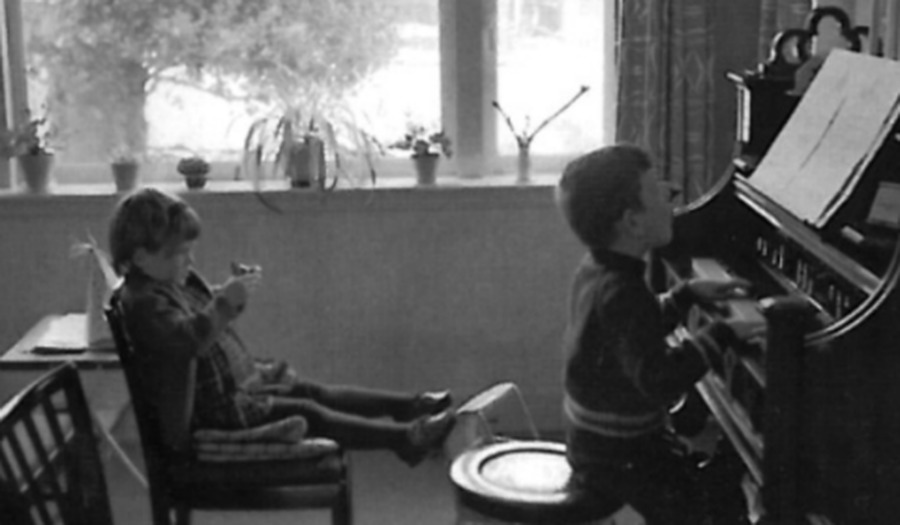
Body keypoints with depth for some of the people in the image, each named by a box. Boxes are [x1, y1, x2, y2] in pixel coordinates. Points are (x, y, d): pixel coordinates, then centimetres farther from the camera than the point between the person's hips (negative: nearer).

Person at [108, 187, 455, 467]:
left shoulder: (179, 280, 10)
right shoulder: (142, 301, -22)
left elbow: (211, 312, 26)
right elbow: (189, 338, -38)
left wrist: (233, 294, 6)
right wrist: (227, 301, -42)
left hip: (242, 379, 11)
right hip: (214, 406, -10)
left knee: (315, 392, 6)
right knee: (306, 414, -15)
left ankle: (412, 405, 7)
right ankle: (403, 438, -18)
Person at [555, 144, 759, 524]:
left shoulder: (597, 271, 3)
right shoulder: (621, 296, -29)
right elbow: (661, 381, -36)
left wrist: (689, 293, 12)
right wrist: (722, 332, -30)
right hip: (618, 459, -10)